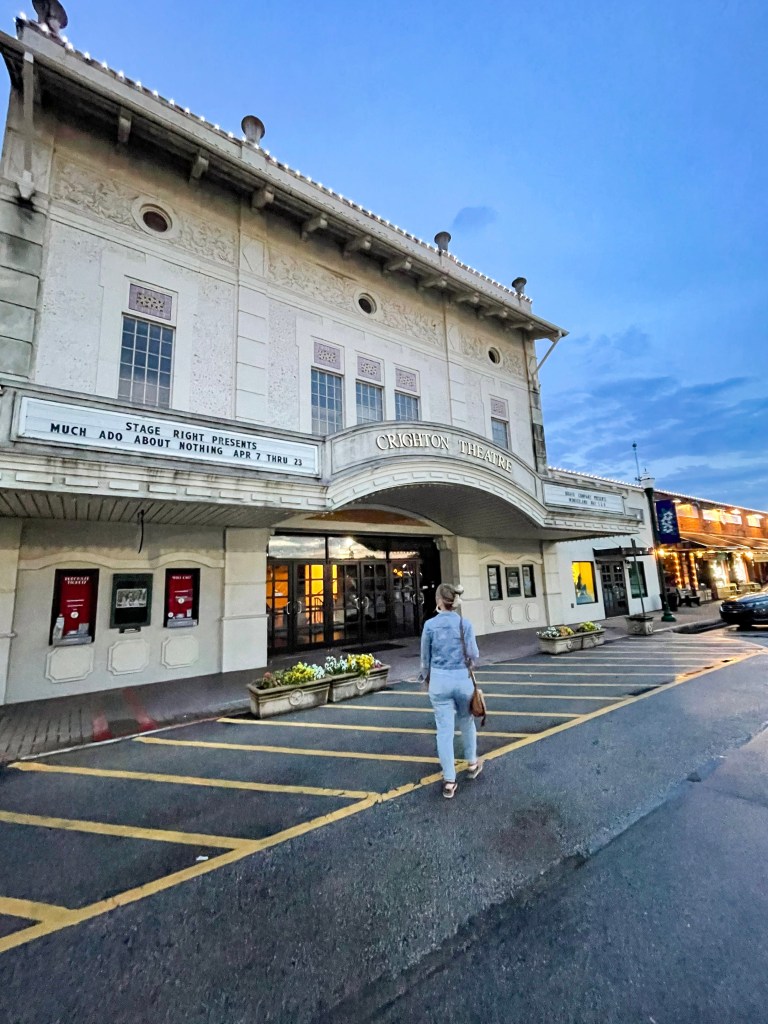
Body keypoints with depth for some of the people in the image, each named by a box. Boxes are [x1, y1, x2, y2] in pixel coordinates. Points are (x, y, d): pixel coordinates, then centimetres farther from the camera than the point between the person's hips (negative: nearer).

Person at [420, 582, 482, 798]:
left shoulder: (430, 625, -7)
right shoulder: (465, 624, -7)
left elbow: (425, 657, 2)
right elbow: (474, 655, -5)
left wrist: (426, 676, 19)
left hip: (439, 680, -1)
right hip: (462, 678, 1)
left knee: (445, 729, 7)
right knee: (466, 722, 23)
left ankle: (449, 781, 13)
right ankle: (472, 764, 41)